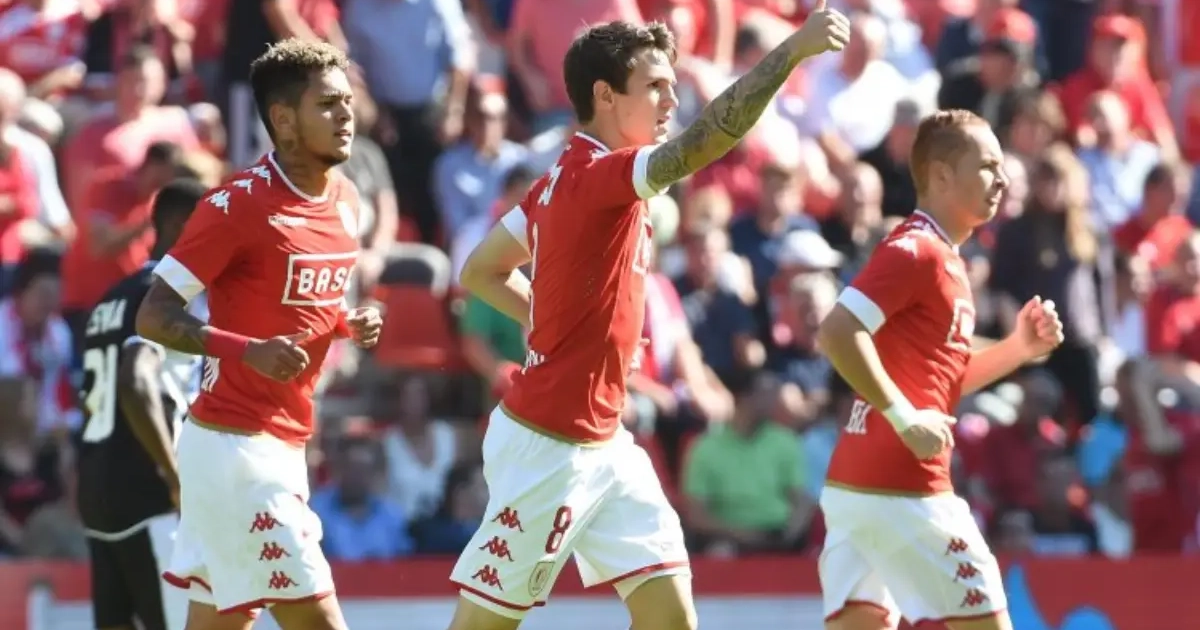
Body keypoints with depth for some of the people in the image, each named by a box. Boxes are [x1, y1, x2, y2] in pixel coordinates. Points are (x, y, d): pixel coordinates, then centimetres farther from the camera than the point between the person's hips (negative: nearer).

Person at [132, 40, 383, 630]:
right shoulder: (237, 203, -15)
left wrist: (351, 324, 3)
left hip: (281, 444, 9)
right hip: (234, 443, -9)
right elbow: (153, 317, -15)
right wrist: (248, 349, -29)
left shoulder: (345, 199, 10)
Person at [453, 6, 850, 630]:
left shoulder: (565, 180, 9)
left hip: (603, 444, 9)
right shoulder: (595, 175, -19)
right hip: (549, 446, -9)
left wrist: (560, 321, 10)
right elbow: (701, 142, -35)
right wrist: (792, 49, -38)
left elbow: (480, 272, 20)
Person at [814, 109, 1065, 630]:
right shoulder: (914, 250, -11)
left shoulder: (942, 259, 19)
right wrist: (903, 416, -22)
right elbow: (836, 332, -23)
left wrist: (1019, 349, 11)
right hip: (901, 489, -9)